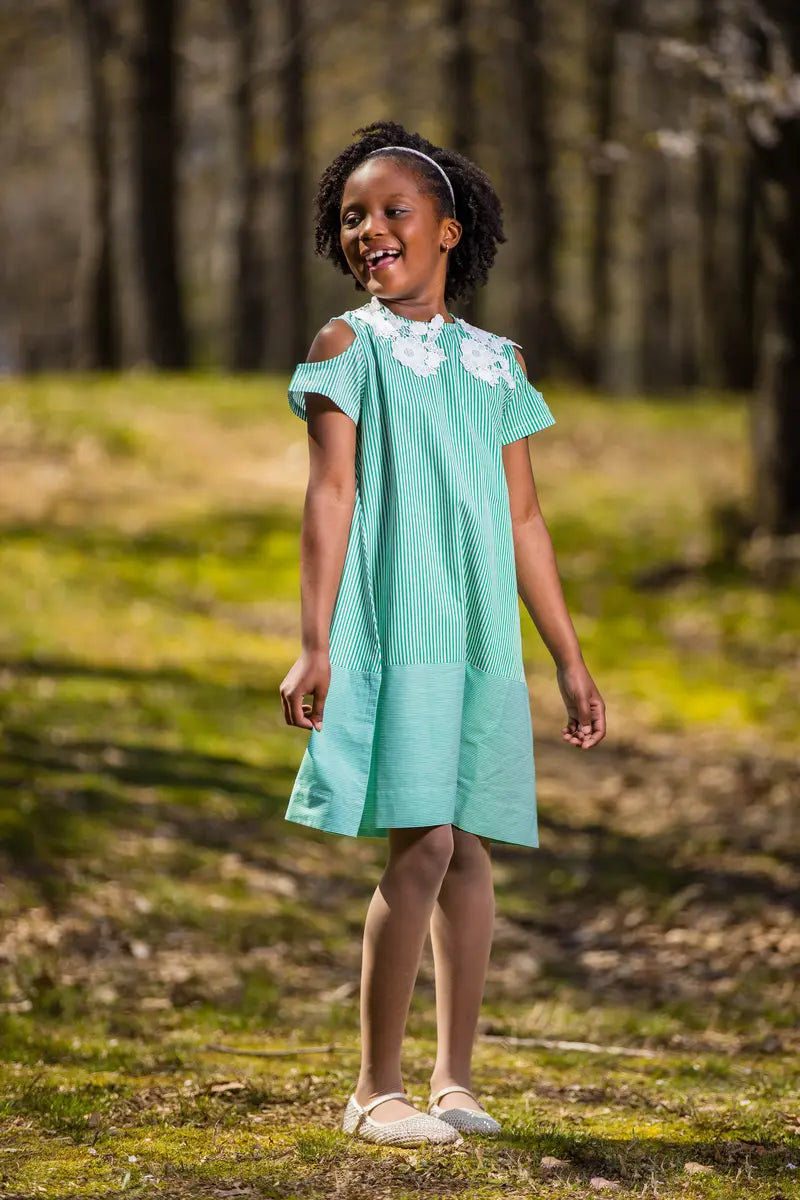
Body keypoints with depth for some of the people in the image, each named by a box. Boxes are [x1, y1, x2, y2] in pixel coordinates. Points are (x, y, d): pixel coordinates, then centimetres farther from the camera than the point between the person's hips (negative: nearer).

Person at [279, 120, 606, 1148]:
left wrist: (570, 660, 17)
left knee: (470, 849, 4)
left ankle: (455, 1080, 13)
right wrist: (314, 644, -12)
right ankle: (376, 1091, -5)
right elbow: (331, 493, -4)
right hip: (394, 628, -4)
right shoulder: (349, 344, 4)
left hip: (483, 639, 5)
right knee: (421, 847, -12)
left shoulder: (495, 360, 15)